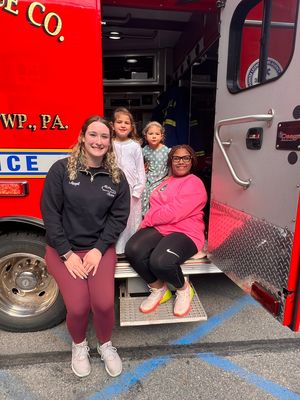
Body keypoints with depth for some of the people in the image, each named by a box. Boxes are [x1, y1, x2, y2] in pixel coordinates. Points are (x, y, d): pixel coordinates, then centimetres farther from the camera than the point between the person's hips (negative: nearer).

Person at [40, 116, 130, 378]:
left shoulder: (117, 177, 1)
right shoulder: (61, 169, -6)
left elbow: (118, 217, -1)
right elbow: (50, 213, -8)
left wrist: (98, 249, -11)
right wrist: (67, 254, -12)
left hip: (100, 248, 2)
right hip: (63, 248, -1)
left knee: (104, 303, -17)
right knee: (78, 306, -16)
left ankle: (105, 345, 20)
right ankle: (79, 345, 22)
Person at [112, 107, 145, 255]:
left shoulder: (135, 146, 2)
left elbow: (140, 169, 2)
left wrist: (137, 190, -5)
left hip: (131, 189, 0)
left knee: (130, 219, 5)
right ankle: (116, 248, 17)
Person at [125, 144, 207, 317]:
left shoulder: (194, 183, -5)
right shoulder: (167, 181, 21)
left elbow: (174, 212, -16)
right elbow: (155, 205, 15)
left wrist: (146, 221, -7)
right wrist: (148, 222, -6)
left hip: (185, 233, -6)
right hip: (159, 228, 6)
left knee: (160, 261, -35)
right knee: (133, 250, -24)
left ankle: (184, 289, 2)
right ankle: (159, 290, 3)